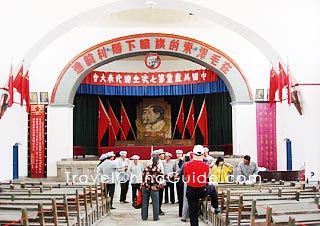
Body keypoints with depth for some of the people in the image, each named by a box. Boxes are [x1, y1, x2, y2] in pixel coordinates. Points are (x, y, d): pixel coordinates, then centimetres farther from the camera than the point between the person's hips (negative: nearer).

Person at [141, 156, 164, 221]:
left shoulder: (146, 167, 4)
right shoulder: (158, 169, -7)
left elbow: (143, 177, 6)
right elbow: (161, 179, -5)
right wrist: (161, 185, 12)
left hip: (145, 187, 4)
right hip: (154, 188, -3)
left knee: (145, 203, 12)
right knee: (155, 203, 8)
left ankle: (144, 217, 17)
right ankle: (155, 217, 11)